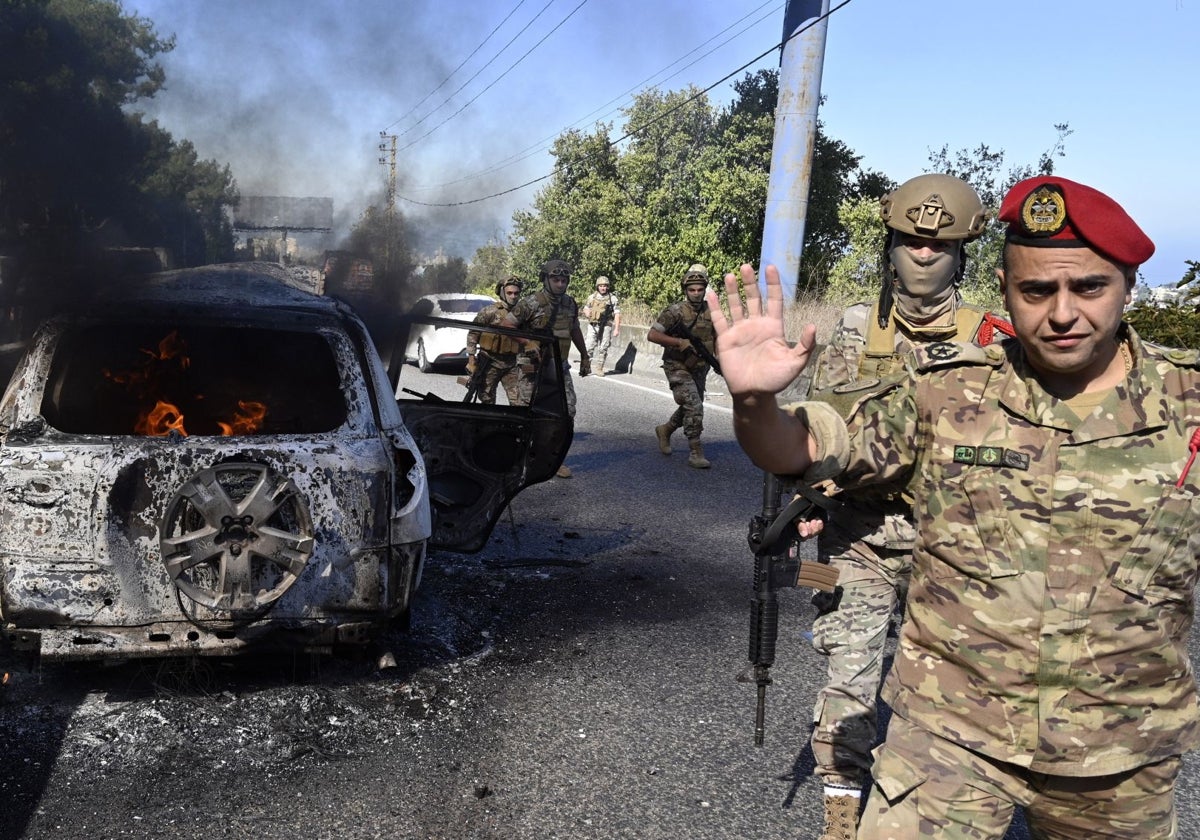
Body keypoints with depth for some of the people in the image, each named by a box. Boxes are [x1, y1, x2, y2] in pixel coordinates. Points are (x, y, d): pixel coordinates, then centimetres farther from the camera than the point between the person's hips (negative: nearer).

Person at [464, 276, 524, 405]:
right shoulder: (489, 311, -6)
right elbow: (472, 334, -5)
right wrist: (471, 360, -11)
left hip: (510, 364, 3)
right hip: (490, 362, -3)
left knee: (518, 402, -6)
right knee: (487, 400, 6)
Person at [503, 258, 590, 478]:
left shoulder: (570, 303, 6)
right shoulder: (530, 303, -13)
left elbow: (575, 330, 22)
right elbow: (506, 325, -9)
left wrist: (585, 356, 27)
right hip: (535, 367, -5)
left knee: (567, 411, -4)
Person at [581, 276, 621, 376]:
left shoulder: (613, 298, -1)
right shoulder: (592, 297, 8)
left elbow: (617, 314, -3)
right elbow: (585, 309, 20)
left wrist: (617, 329, -10)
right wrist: (587, 313, -4)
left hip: (605, 326, -2)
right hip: (593, 326, 2)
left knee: (603, 348, 1)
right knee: (589, 347, -3)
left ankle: (599, 368, 9)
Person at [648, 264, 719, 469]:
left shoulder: (711, 311, 1)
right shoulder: (675, 312, -16)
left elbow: (716, 337, 15)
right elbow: (652, 335, -19)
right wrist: (679, 342, -26)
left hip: (700, 369, 7)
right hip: (678, 368, -7)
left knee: (690, 409, 18)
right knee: (694, 407, -18)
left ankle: (665, 430, 43)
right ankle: (695, 452, -10)